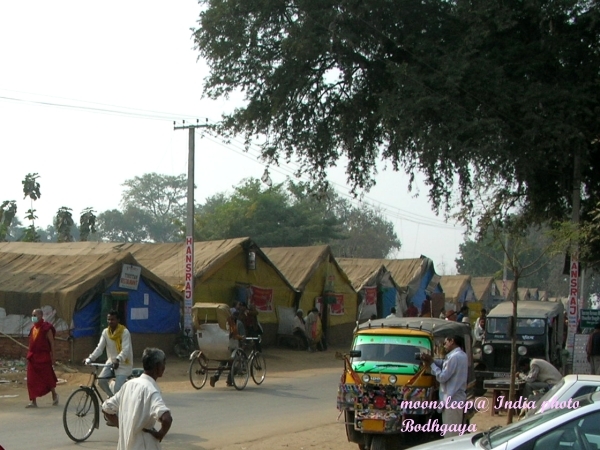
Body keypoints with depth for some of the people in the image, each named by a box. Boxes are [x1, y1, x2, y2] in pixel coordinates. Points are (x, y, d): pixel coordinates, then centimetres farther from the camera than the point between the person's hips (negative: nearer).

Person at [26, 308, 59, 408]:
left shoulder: (46, 328, -9)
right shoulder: (33, 328, 12)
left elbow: (51, 342, -10)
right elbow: (32, 343, 16)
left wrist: (53, 355, -13)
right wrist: (30, 355, 14)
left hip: (44, 357, -7)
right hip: (33, 357, 7)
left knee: (47, 377, 5)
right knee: (32, 380, 2)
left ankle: (54, 395, 27)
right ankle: (33, 401, 5)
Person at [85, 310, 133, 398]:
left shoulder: (124, 332, -17)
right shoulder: (105, 332, -1)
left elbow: (126, 349, -27)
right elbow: (99, 348, -7)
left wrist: (118, 359, -46)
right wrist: (90, 358, -23)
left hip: (123, 364, -5)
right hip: (111, 362, 5)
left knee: (117, 389, -16)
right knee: (101, 380, -14)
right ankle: (112, 397, 12)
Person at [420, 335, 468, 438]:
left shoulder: (454, 357, -18)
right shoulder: (461, 355, 15)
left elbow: (442, 377, -17)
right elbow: (444, 364, 16)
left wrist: (431, 364, -6)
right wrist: (432, 360, 0)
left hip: (451, 399, -10)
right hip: (456, 398, 10)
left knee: (450, 434, -7)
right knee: (454, 432, 14)